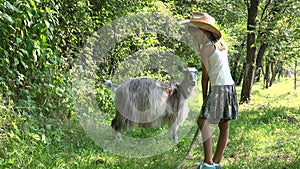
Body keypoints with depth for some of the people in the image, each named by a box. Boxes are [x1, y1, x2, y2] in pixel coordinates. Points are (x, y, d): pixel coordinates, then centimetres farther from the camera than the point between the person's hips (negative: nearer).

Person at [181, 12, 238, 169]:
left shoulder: (206, 48, -10)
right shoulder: (221, 44, 13)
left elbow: (205, 76, -8)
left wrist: (204, 99, -3)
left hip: (219, 87, -9)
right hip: (229, 85, 9)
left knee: (203, 121, -11)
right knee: (224, 125, 8)